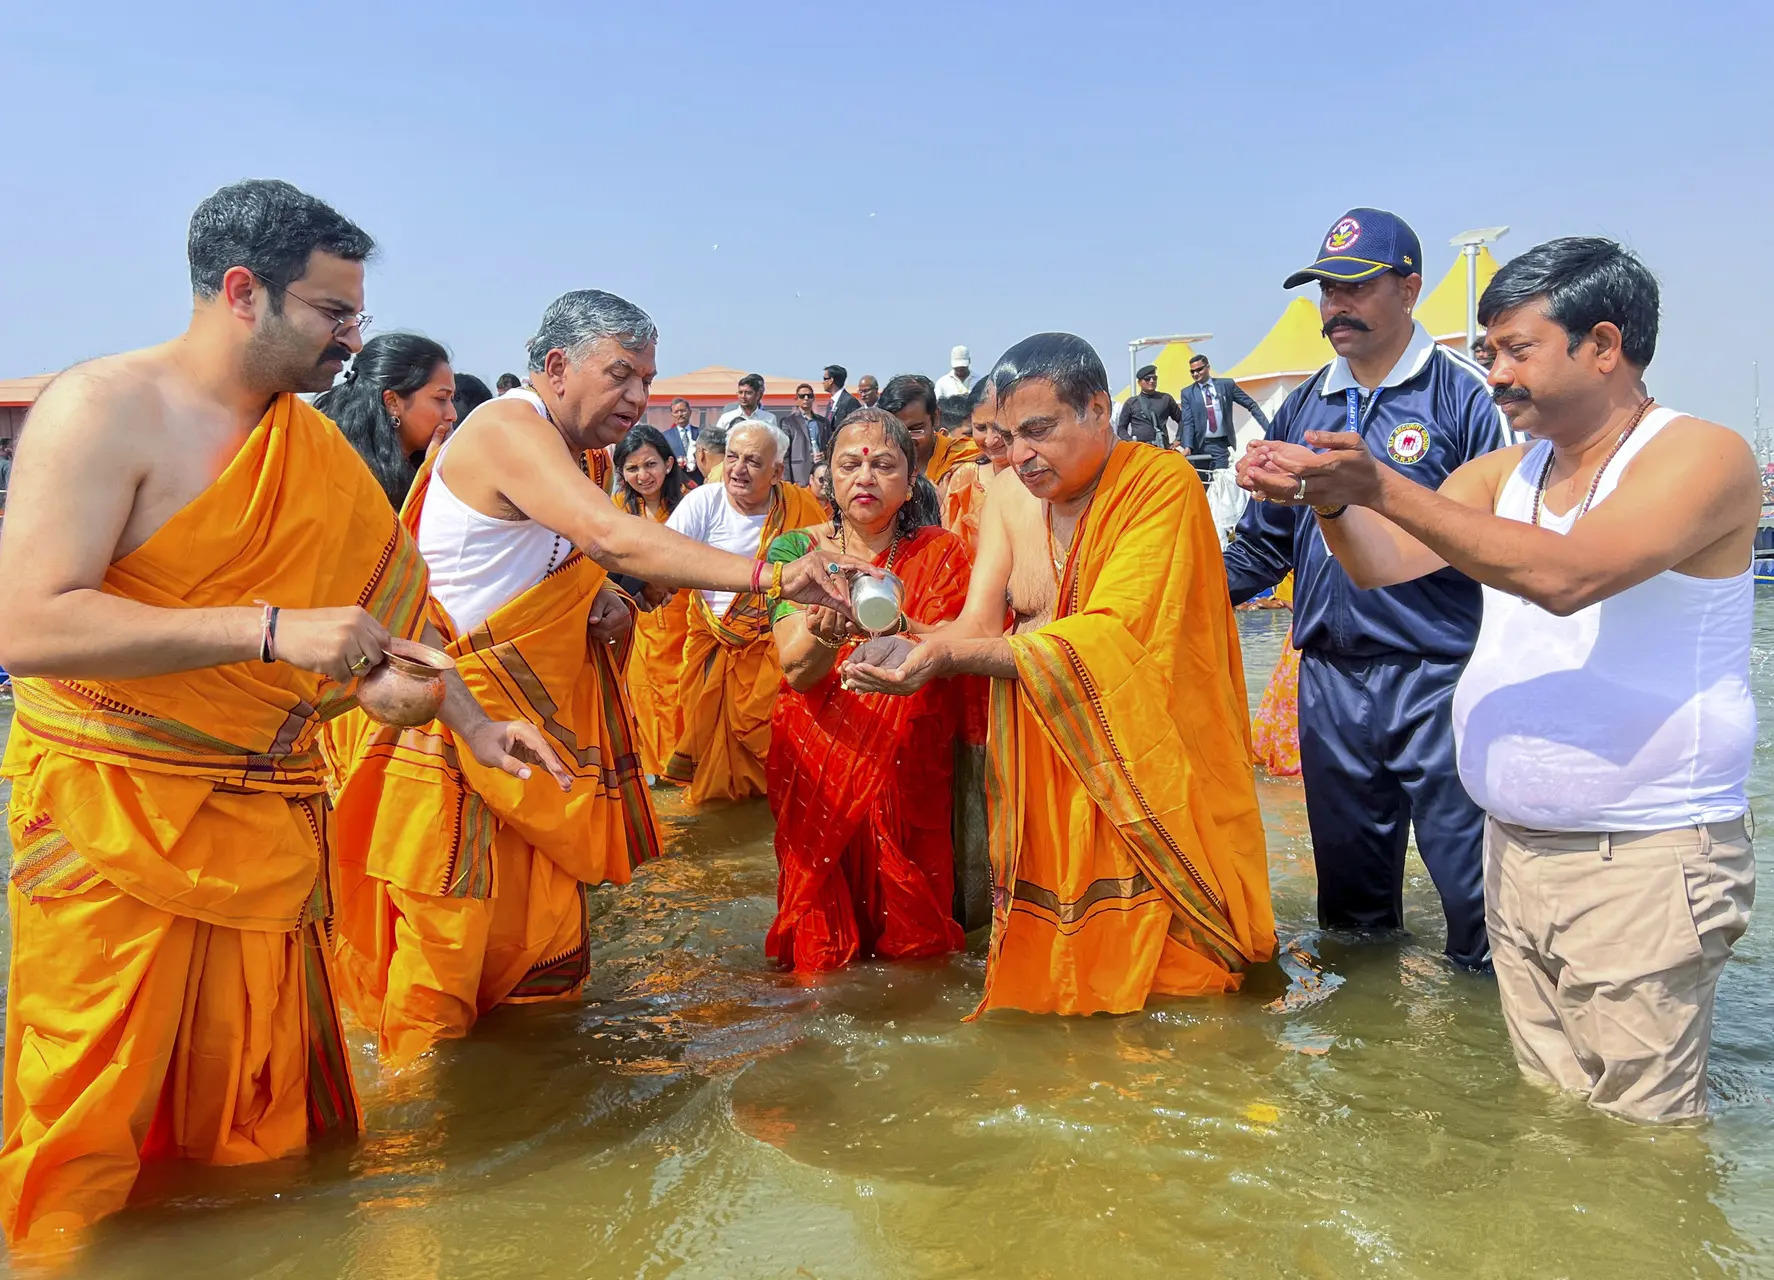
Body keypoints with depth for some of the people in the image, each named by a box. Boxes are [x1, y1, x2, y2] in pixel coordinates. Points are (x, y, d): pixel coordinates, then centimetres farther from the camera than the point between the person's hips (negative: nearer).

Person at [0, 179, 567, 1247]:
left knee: (263, 1113, 13)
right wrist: (273, 631, -27)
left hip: (267, 817, 6)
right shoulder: (102, 409, -13)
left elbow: (380, 601, 18)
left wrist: (474, 723, 12)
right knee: (100, 1113, 3)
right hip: (109, 812, -6)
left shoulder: (312, 447, 9)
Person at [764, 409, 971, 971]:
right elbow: (795, 669, -14)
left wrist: (894, 627, -38)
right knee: (821, 941, 5)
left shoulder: (939, 552, 0)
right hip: (816, 768, 0)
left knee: (910, 932, 5)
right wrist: (824, 635, -37)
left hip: (911, 768, 0)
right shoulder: (796, 549, 0)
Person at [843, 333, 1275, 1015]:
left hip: (1146, 774, -5)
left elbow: (1110, 634, -24)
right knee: (1038, 975, 9)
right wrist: (911, 649, -26)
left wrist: (949, 658, -32)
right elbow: (977, 624, -2)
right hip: (1041, 774, 5)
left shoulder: (1162, 482, -14)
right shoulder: (1009, 497, 5)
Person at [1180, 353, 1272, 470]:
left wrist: (1270, 430, 0)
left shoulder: (1226, 385, 5)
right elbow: (1187, 422, -1)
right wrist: (1187, 447, -15)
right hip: (1198, 445, 1)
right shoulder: (1187, 393, 6)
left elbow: (1251, 405, 7)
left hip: (1220, 444, 0)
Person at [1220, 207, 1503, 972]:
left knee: (1467, 867, -2)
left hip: (1434, 677, -5)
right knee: (1349, 878, 16)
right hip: (1329, 675, 6)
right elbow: (1265, 543, 16)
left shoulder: (1459, 394, -4)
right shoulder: (1303, 407, 12)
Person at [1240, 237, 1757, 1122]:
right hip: (1514, 846, 7)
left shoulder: (1702, 455, -12)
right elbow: (1382, 562, 3)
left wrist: (1382, 487, -30)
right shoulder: (1505, 472, 11)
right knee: (1545, 1115, 16)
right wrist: (1329, 499, -17)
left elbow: (1563, 574, -28)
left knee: (1640, 1132, 2)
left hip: (1644, 862, -6)